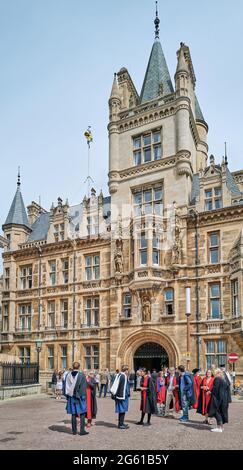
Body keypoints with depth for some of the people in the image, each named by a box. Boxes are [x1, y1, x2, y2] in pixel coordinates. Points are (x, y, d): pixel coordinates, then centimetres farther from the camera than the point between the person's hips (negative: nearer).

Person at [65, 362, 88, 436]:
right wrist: (83, 397, -3)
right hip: (80, 397, -4)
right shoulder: (82, 375, -10)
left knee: (73, 414, 11)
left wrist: (67, 396, 13)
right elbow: (83, 388, -9)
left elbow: (66, 387, 7)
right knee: (82, 414, 5)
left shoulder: (68, 375, 1)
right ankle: (82, 430, 3)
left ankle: (74, 430, 15)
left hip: (71, 397, 4)